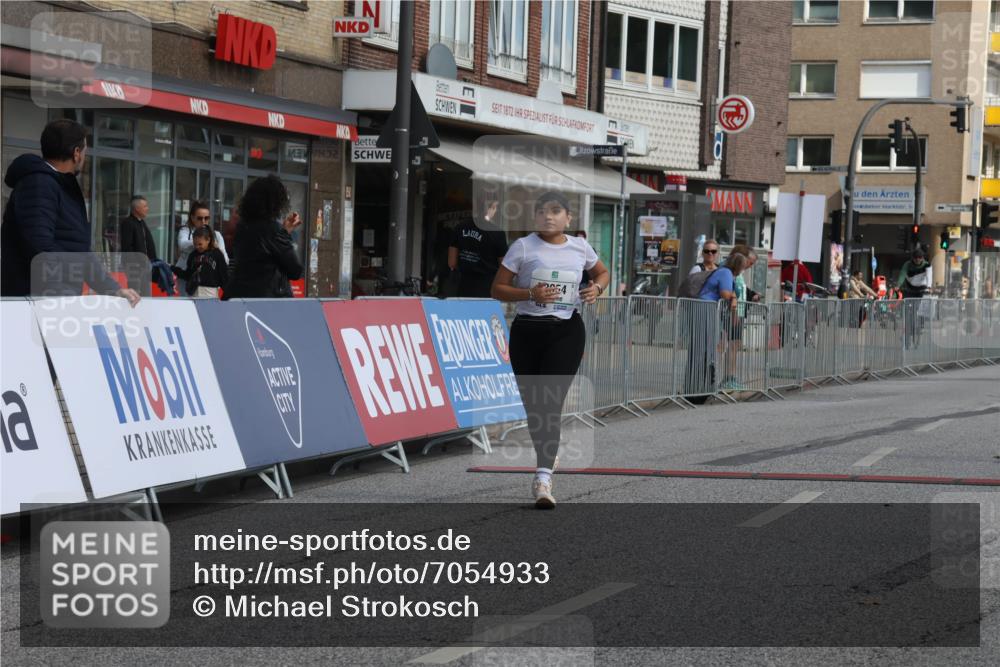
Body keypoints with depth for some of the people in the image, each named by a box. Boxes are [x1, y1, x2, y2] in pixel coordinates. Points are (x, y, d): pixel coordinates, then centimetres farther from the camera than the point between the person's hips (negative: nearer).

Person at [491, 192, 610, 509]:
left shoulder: (580, 247, 6)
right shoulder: (523, 247, -1)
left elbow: (603, 272, 25)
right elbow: (497, 289, 0)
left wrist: (597, 288, 2)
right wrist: (531, 294, -17)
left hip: (567, 331, -1)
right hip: (527, 331, 1)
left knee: (550, 402, -15)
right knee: (532, 404, 7)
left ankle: (543, 477, -22)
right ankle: (546, 455, 35)